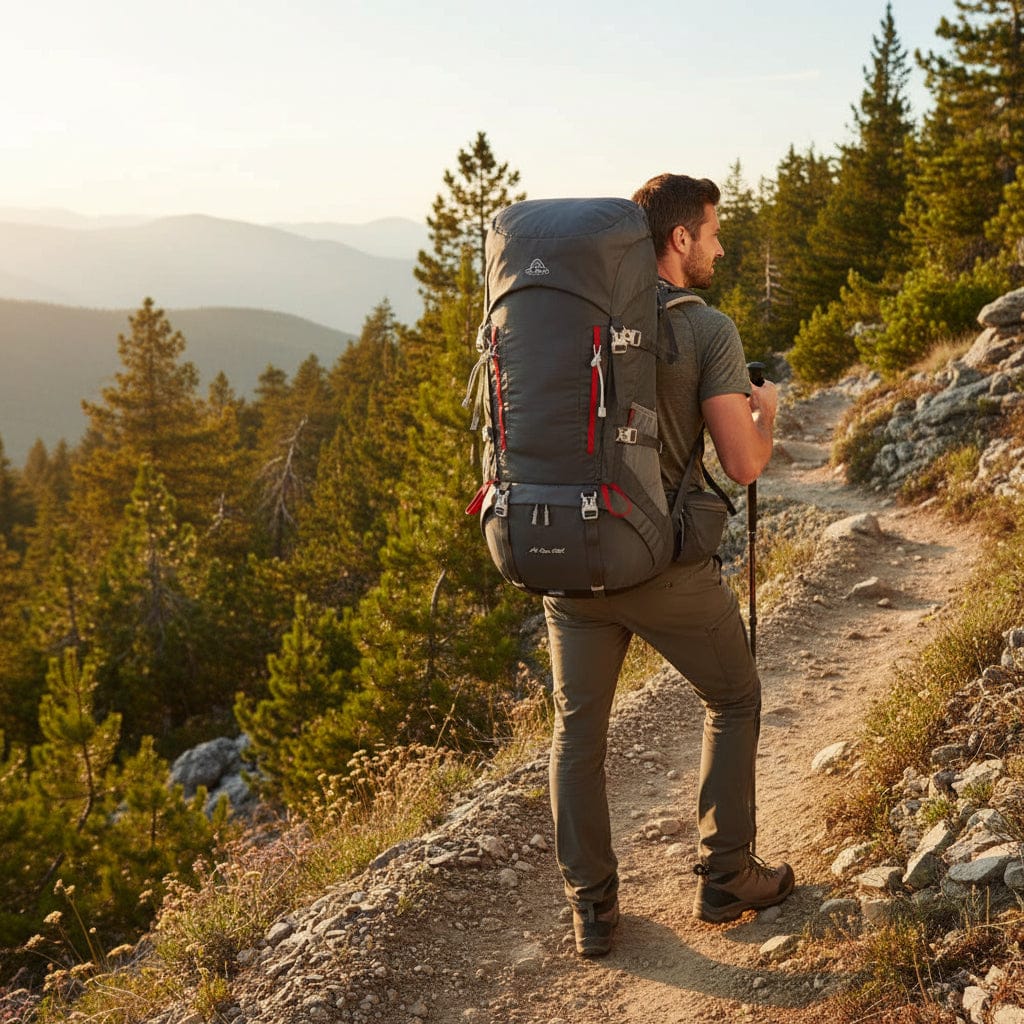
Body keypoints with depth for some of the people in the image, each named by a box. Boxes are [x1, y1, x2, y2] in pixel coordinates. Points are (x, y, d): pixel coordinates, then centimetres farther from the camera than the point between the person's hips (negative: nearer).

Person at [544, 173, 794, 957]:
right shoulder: (708, 330, -11)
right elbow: (743, 465, -15)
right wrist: (765, 413, 6)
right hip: (668, 567, -4)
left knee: (578, 731, 14)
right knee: (733, 703, 19)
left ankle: (592, 909, 18)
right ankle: (726, 879, 23)